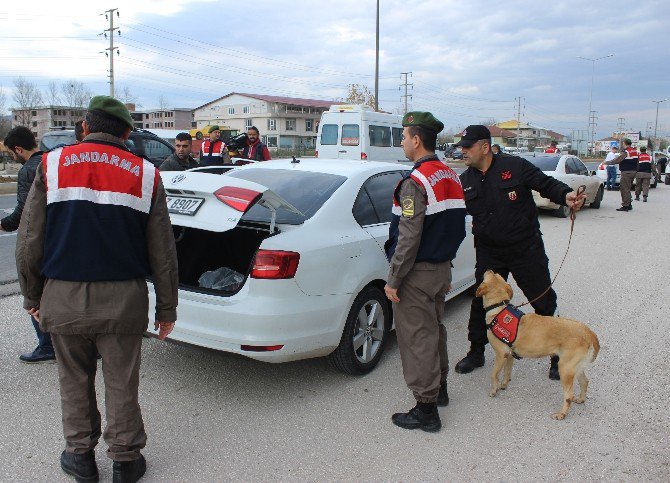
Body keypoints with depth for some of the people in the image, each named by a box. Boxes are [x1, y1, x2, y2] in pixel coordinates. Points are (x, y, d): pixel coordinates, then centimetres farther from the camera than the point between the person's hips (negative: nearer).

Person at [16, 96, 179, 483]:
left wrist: (32, 296, 15)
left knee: (75, 381, 18)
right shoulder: (145, 174, -1)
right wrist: (167, 308, 8)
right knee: (122, 383, 12)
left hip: (63, 298, 1)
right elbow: (162, 252, 0)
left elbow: (29, 243, 1)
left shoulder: (52, 166, -1)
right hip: (123, 300, 0)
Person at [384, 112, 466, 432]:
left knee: (416, 338, 0)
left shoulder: (416, 182, -20)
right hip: (442, 268, 9)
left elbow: (409, 238, -24)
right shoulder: (451, 177, 9)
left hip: (418, 273, -9)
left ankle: (426, 409, 8)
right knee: (435, 329, 22)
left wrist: (393, 280, -18)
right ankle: (439, 388, 38)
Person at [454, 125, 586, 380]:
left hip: (526, 249, -3)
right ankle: (476, 352, 26)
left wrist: (567, 196, -24)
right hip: (489, 253, 3)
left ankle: (557, 354, 24)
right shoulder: (465, 182, 4)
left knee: (544, 302, 5)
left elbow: (547, 184, -6)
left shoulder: (516, 166, -8)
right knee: (480, 302, 7)